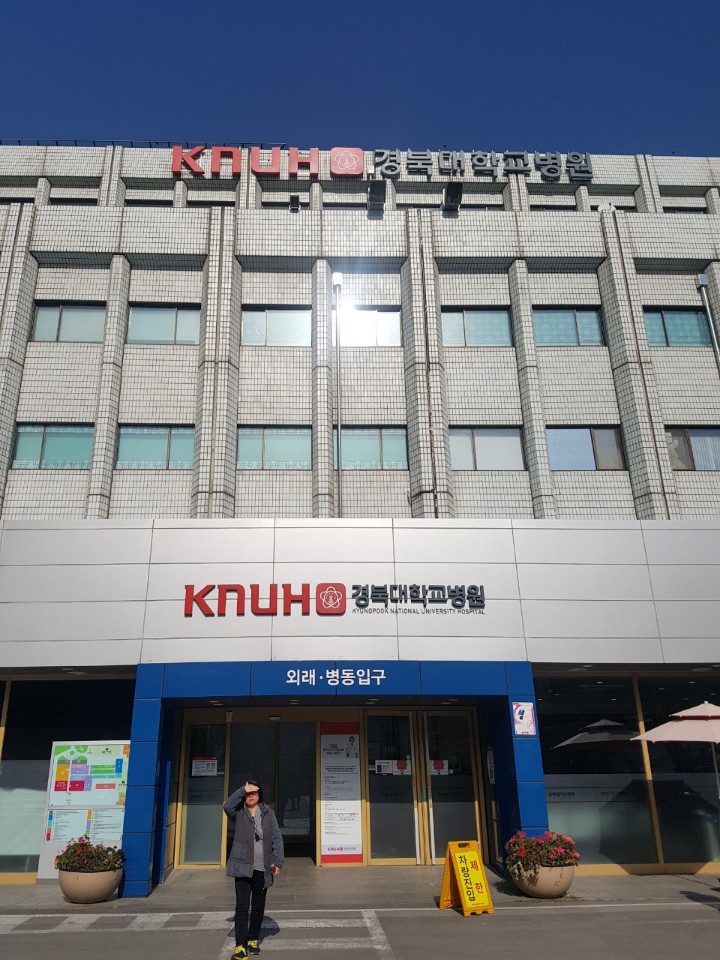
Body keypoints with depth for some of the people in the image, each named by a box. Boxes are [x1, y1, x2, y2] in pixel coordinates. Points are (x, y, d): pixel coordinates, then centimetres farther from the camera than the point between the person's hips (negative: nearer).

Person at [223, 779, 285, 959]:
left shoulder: (267, 813, 3)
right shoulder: (238, 812, 0)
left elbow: (276, 838, 0)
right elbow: (227, 805, -23)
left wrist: (278, 861, -9)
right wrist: (243, 789, -23)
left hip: (262, 868, 2)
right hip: (243, 866, -2)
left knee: (258, 906, 14)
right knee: (242, 906, -5)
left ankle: (253, 939, 30)